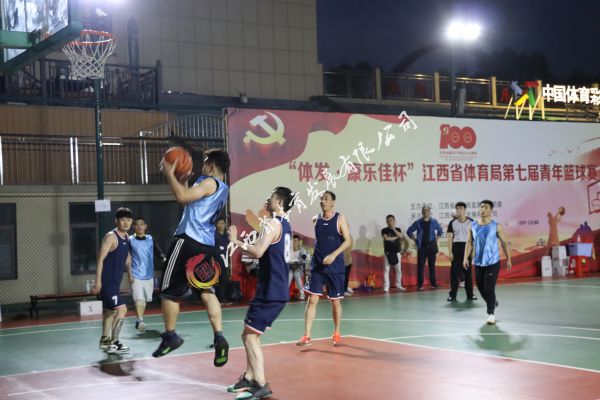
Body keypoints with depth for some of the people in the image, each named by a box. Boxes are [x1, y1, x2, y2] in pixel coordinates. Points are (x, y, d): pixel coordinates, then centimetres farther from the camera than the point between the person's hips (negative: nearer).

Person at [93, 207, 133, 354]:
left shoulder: (126, 237, 9)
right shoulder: (111, 237, -17)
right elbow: (100, 259, -20)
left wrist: (130, 274, 25)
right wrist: (98, 282, -23)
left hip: (115, 281, 9)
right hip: (107, 280, -9)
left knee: (110, 310, 19)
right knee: (121, 309, -15)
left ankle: (105, 340, 32)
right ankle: (113, 343, -11)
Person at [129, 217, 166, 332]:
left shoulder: (150, 239, 6)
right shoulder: (130, 240, -3)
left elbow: (158, 252, 1)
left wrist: (164, 258, -18)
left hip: (149, 275, 4)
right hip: (136, 275, -4)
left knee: (145, 299, 14)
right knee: (139, 299, -18)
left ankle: (139, 321, 30)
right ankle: (140, 320, -19)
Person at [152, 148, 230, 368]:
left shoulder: (210, 183, -10)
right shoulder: (222, 189, 19)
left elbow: (182, 197, -23)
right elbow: (189, 197, 29)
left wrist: (169, 173, -13)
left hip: (188, 242, -9)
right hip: (207, 246, 9)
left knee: (169, 291, 5)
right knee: (207, 291, 8)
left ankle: (170, 336, 13)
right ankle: (219, 337, -5)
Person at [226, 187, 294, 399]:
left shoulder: (272, 223, -15)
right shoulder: (285, 225, 16)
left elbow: (258, 252, -26)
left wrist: (236, 240, -14)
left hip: (270, 290, -10)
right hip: (278, 289, 10)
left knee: (250, 335, -6)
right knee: (251, 334, 18)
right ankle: (248, 378, 24)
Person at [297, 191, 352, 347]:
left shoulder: (340, 219, -6)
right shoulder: (316, 220, 6)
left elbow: (348, 240, -13)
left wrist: (334, 255, -23)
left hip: (335, 267, -3)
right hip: (317, 265, 3)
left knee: (335, 300, 7)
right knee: (312, 299, -5)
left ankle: (336, 334, 24)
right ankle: (306, 336, -4)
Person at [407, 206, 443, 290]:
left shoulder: (434, 222, 4)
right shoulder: (418, 222, 0)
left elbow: (440, 230, 21)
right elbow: (409, 231, 9)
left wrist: (437, 238, 10)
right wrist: (415, 239, 1)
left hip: (432, 246, 1)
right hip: (422, 247, -1)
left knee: (432, 265, 7)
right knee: (420, 266, -3)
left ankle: (433, 284, 14)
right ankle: (420, 285, -1)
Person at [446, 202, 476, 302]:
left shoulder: (471, 222, 3)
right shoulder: (452, 223, 4)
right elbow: (450, 238, 2)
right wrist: (450, 252, -5)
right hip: (456, 246, 0)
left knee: (468, 271, 5)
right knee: (454, 271, -1)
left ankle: (470, 294, 13)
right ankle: (452, 294, 3)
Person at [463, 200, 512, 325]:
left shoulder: (496, 226, -5)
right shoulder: (473, 226, 2)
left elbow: (504, 242, 1)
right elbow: (469, 243, 6)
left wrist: (508, 259, 0)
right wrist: (466, 258, -3)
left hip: (492, 262, -4)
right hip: (478, 263, 4)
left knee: (489, 288, -11)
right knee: (481, 287, 13)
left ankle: (491, 314, -1)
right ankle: (493, 303, 41)